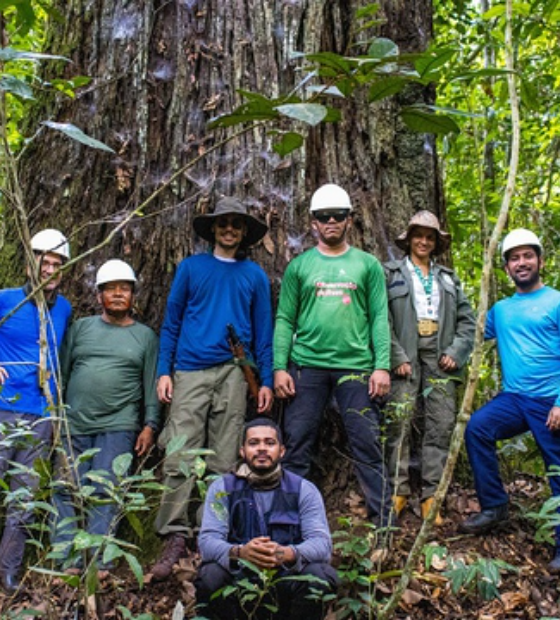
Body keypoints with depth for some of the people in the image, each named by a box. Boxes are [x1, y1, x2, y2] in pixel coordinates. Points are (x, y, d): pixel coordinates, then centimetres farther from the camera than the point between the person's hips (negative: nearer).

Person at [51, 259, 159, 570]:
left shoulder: (145, 336, 10)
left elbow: (151, 385, 7)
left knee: (104, 494, -6)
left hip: (118, 428, -2)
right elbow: (61, 373, 13)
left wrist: (150, 426, -1)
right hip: (74, 426, 2)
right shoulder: (81, 327, 13)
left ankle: (96, 565, -1)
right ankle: (63, 562, 9)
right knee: (66, 491, 1)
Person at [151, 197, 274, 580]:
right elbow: (171, 321, 12)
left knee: (224, 459, 2)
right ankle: (176, 538, -4)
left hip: (233, 372, 1)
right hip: (191, 371, 0)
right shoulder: (191, 267, 13)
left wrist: (266, 381, 5)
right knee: (180, 458, -8)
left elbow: (263, 332, 13)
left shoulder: (255, 275, 14)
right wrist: (164, 371, 2)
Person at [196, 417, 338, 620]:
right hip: (238, 581, 0)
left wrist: (288, 554, -32)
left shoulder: (304, 490, 4)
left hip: (288, 583, 1)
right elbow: (207, 541, -8)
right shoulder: (222, 488, 4)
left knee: (322, 575, -28)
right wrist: (239, 552, -31)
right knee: (210, 576, -30)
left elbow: (321, 542, -9)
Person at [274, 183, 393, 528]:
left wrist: (382, 366, -5)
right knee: (297, 445, 3)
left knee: (367, 445, 1)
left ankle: (383, 522, 10)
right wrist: (279, 367, -3)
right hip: (306, 366, 1)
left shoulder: (368, 265, 9)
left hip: (355, 366, 0)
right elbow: (285, 320, 7)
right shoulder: (299, 266, 10)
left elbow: (380, 318, 4)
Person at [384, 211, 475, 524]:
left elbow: (468, 319, 16)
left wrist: (456, 352, 1)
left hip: (440, 358, 3)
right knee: (400, 424, -6)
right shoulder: (391, 273, 9)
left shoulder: (449, 278, 21)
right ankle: (399, 490, 3)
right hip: (405, 357, -3)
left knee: (441, 425, -2)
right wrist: (397, 357, -11)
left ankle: (431, 495, 4)